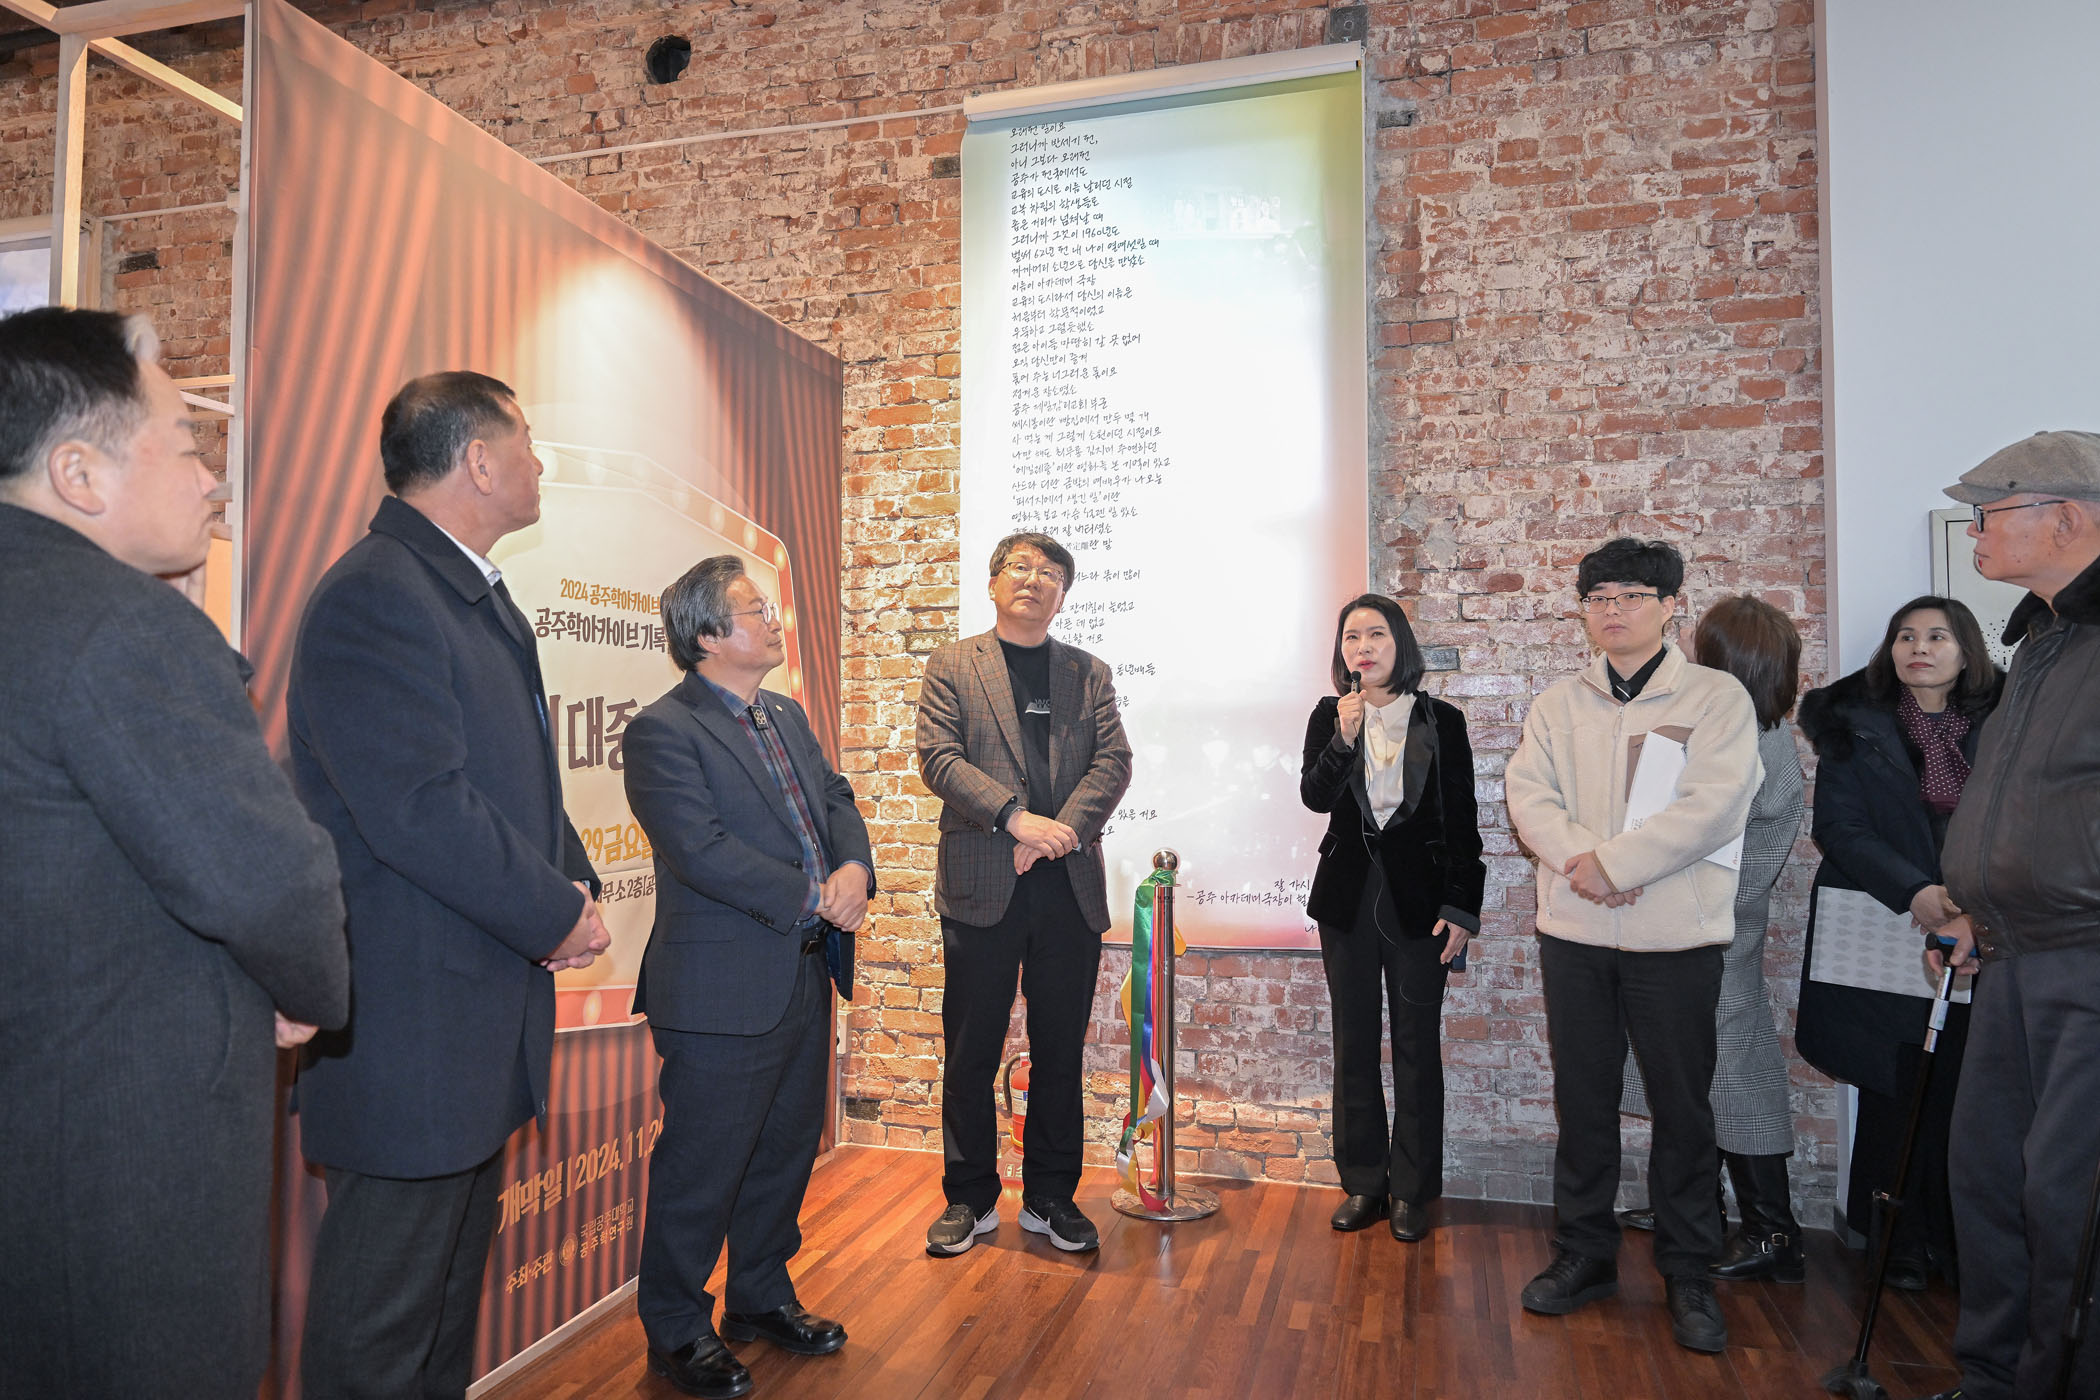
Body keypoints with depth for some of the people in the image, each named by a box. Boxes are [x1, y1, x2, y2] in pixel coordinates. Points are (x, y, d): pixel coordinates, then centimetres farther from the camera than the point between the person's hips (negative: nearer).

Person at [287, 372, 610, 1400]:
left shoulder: (478, 596, 14)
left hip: (484, 1009, 10)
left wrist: (571, 883, 4)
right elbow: (420, 811, -26)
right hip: (410, 1024, -10)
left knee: (454, 1282, 23)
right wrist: (559, 912, -15)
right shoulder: (375, 595, -18)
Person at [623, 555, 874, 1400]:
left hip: (805, 981, 8)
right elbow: (703, 852, -22)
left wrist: (855, 868, -9)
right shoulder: (663, 732, -14)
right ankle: (676, 1331, 26)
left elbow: (837, 800, 12)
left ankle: (762, 1299, 39)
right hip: (723, 993, -8)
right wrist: (815, 899, -18)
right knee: (701, 1169, 6)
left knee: (786, 1153, 20)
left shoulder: (788, 717, 14)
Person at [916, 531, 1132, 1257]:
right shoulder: (952, 666, 7)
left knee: (1060, 1053, 10)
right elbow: (938, 756, -6)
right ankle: (970, 1199, 22)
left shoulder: (1090, 674, 13)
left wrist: (1058, 831, -14)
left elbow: (1114, 762, 2)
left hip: (1069, 886, 2)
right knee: (971, 1052, 6)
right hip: (981, 884, -2)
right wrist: (1016, 817, -18)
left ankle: (1051, 1197, 25)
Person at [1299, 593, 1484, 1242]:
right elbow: (1314, 796, -9)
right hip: (1348, 896, 2)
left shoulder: (1442, 721, -1)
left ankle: (1411, 1190, 18)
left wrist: (1461, 907, -6)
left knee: (1417, 1046, 5)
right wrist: (1343, 740, -24)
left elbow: (1463, 823, -1)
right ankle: (1363, 1183, 22)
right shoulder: (1329, 717, 3)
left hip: (1419, 897, -2)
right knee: (1354, 1043, 9)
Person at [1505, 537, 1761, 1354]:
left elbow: (1715, 806, -12)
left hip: (1675, 934, -3)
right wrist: (1579, 858, -17)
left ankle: (1688, 1274, 22)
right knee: (1582, 1100, 12)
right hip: (1574, 932, 3)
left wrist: (1613, 863, -16)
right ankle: (1584, 1254, 26)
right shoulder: (1558, 705, 10)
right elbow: (1527, 794, 1)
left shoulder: (1716, 697, -1)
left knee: (1682, 1106, 6)